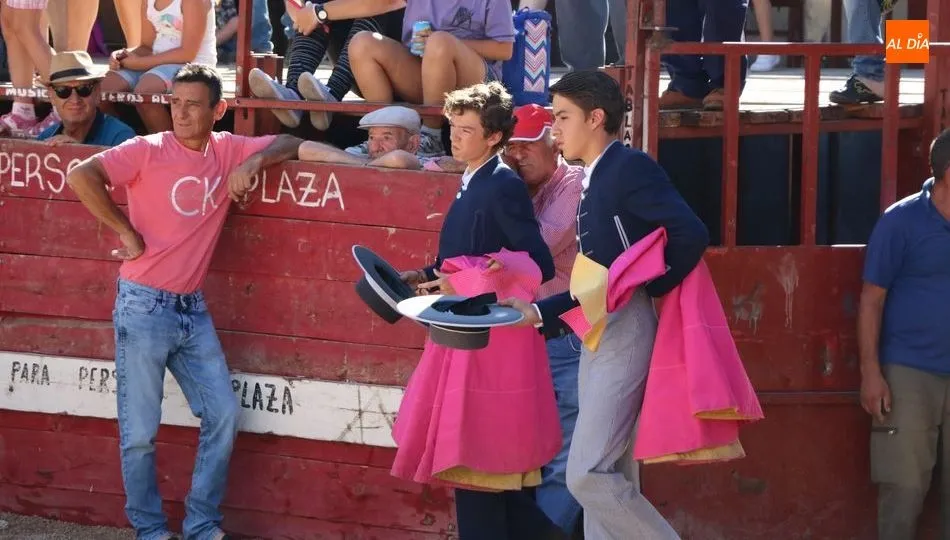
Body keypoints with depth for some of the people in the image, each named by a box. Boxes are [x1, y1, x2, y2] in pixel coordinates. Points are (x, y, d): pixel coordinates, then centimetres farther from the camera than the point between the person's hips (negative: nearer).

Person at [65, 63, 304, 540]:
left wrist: (255, 162, -9)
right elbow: (80, 176, -22)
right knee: (140, 430, 1)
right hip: (144, 307, -5)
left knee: (223, 415, 5)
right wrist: (126, 232, -17)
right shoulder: (148, 151, -10)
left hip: (192, 308, 5)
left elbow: (289, 144, 12)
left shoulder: (227, 150, 5)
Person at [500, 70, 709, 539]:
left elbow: (692, 235, -21)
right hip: (597, 339, 10)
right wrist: (538, 313, 8)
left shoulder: (630, 167, -11)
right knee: (610, 478, 10)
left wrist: (651, 288, -9)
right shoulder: (594, 180, 16)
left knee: (588, 473, -14)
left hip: (625, 337, -10)